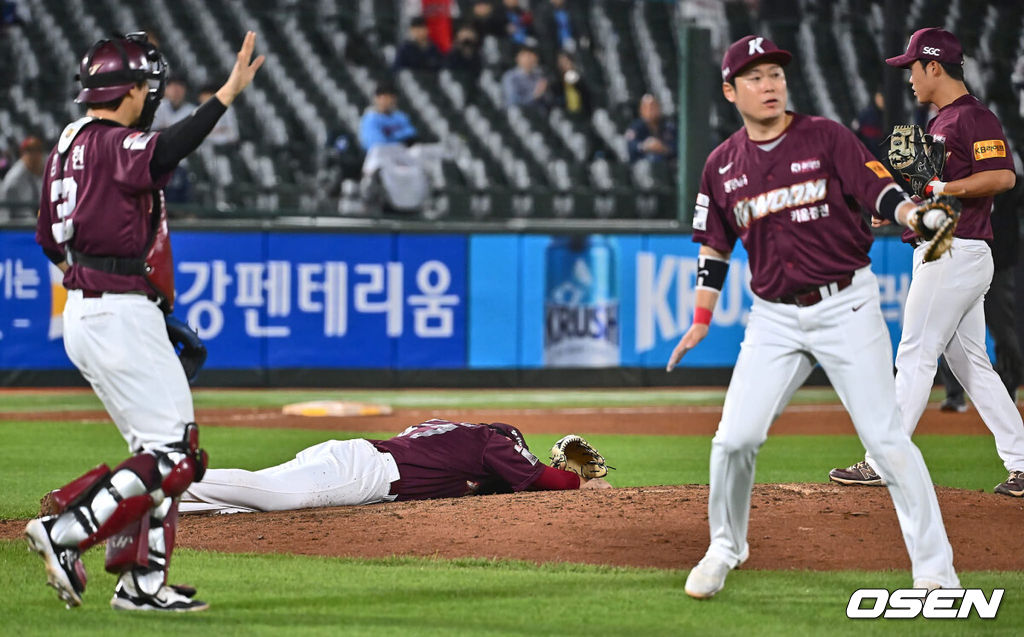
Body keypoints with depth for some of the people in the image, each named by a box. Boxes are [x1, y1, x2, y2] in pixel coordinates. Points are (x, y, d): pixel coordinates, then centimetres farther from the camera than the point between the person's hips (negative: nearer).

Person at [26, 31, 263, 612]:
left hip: (84, 314, 10)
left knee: (161, 451, 15)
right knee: (171, 456, -10)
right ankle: (65, 533, -14)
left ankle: (143, 583, 12)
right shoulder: (113, 143, -14)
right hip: (122, 318, -10)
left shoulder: (67, 146, 15)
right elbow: (164, 154, -36)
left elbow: (51, 241, 21)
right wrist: (229, 93, -39)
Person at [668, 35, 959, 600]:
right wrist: (701, 321, 10)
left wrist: (912, 214, -31)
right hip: (774, 318, 3)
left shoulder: (825, 138, -2)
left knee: (885, 438, -8)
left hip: (846, 305, -3)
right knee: (734, 438, -5)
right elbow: (714, 247, 15)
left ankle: (934, 570, -3)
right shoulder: (723, 165, 7)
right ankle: (725, 547, 20)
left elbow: (878, 189, -10)